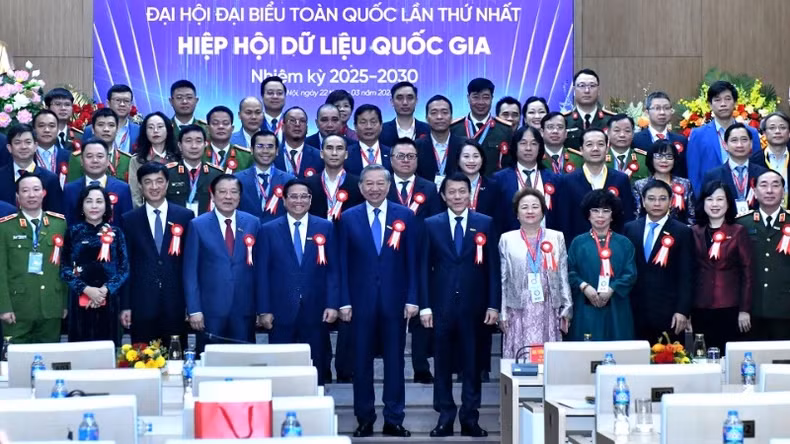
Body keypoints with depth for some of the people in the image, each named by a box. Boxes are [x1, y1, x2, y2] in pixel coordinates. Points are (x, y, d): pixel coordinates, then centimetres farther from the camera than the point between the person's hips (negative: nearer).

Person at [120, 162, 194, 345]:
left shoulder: (185, 217, 5)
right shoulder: (129, 220, 6)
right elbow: (125, 265, 5)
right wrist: (125, 306, 0)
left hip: (176, 304, 0)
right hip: (142, 305, 0)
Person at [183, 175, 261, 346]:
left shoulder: (253, 223, 6)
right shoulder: (198, 225, 0)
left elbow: (259, 266, 8)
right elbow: (190, 271, -1)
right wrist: (194, 309, -8)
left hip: (244, 310, 2)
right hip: (210, 310, -1)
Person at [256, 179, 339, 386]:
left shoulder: (326, 228, 8)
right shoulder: (269, 230, 6)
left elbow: (333, 269, 5)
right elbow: (262, 273, 3)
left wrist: (332, 305, -4)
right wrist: (264, 310, -3)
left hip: (315, 313, 1)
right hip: (281, 313, -1)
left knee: (315, 369, 4)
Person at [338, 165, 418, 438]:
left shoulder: (405, 216, 3)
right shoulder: (349, 218, 3)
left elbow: (412, 261, 2)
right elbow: (344, 263, 2)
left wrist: (412, 299, -4)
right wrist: (344, 301, -4)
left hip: (395, 301, 0)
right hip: (361, 301, 0)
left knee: (394, 361, 5)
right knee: (362, 363, 6)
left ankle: (394, 420, 13)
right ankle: (365, 420, 15)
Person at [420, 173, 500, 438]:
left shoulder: (485, 224, 4)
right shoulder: (431, 225, 5)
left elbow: (493, 267, 3)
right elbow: (424, 267, 4)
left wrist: (493, 305, -3)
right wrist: (424, 306, -3)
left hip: (473, 306, 0)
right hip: (441, 305, 0)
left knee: (472, 364, 5)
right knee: (443, 364, 5)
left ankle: (470, 418, 13)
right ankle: (445, 417, 13)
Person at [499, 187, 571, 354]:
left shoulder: (557, 238, 10)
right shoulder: (507, 239, 7)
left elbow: (563, 276, 10)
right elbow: (503, 279, 6)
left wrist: (566, 309, 5)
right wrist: (503, 313, 1)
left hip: (549, 310, 1)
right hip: (519, 310, -1)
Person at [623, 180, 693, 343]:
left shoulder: (682, 232, 2)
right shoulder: (630, 229, 10)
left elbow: (686, 276, -2)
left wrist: (682, 311, -9)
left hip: (668, 312, -2)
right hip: (636, 311, 2)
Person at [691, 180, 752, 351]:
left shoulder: (738, 232, 1)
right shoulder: (694, 232, 7)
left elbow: (747, 272, -1)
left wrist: (745, 310, -6)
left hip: (730, 307, -2)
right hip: (700, 308, 2)